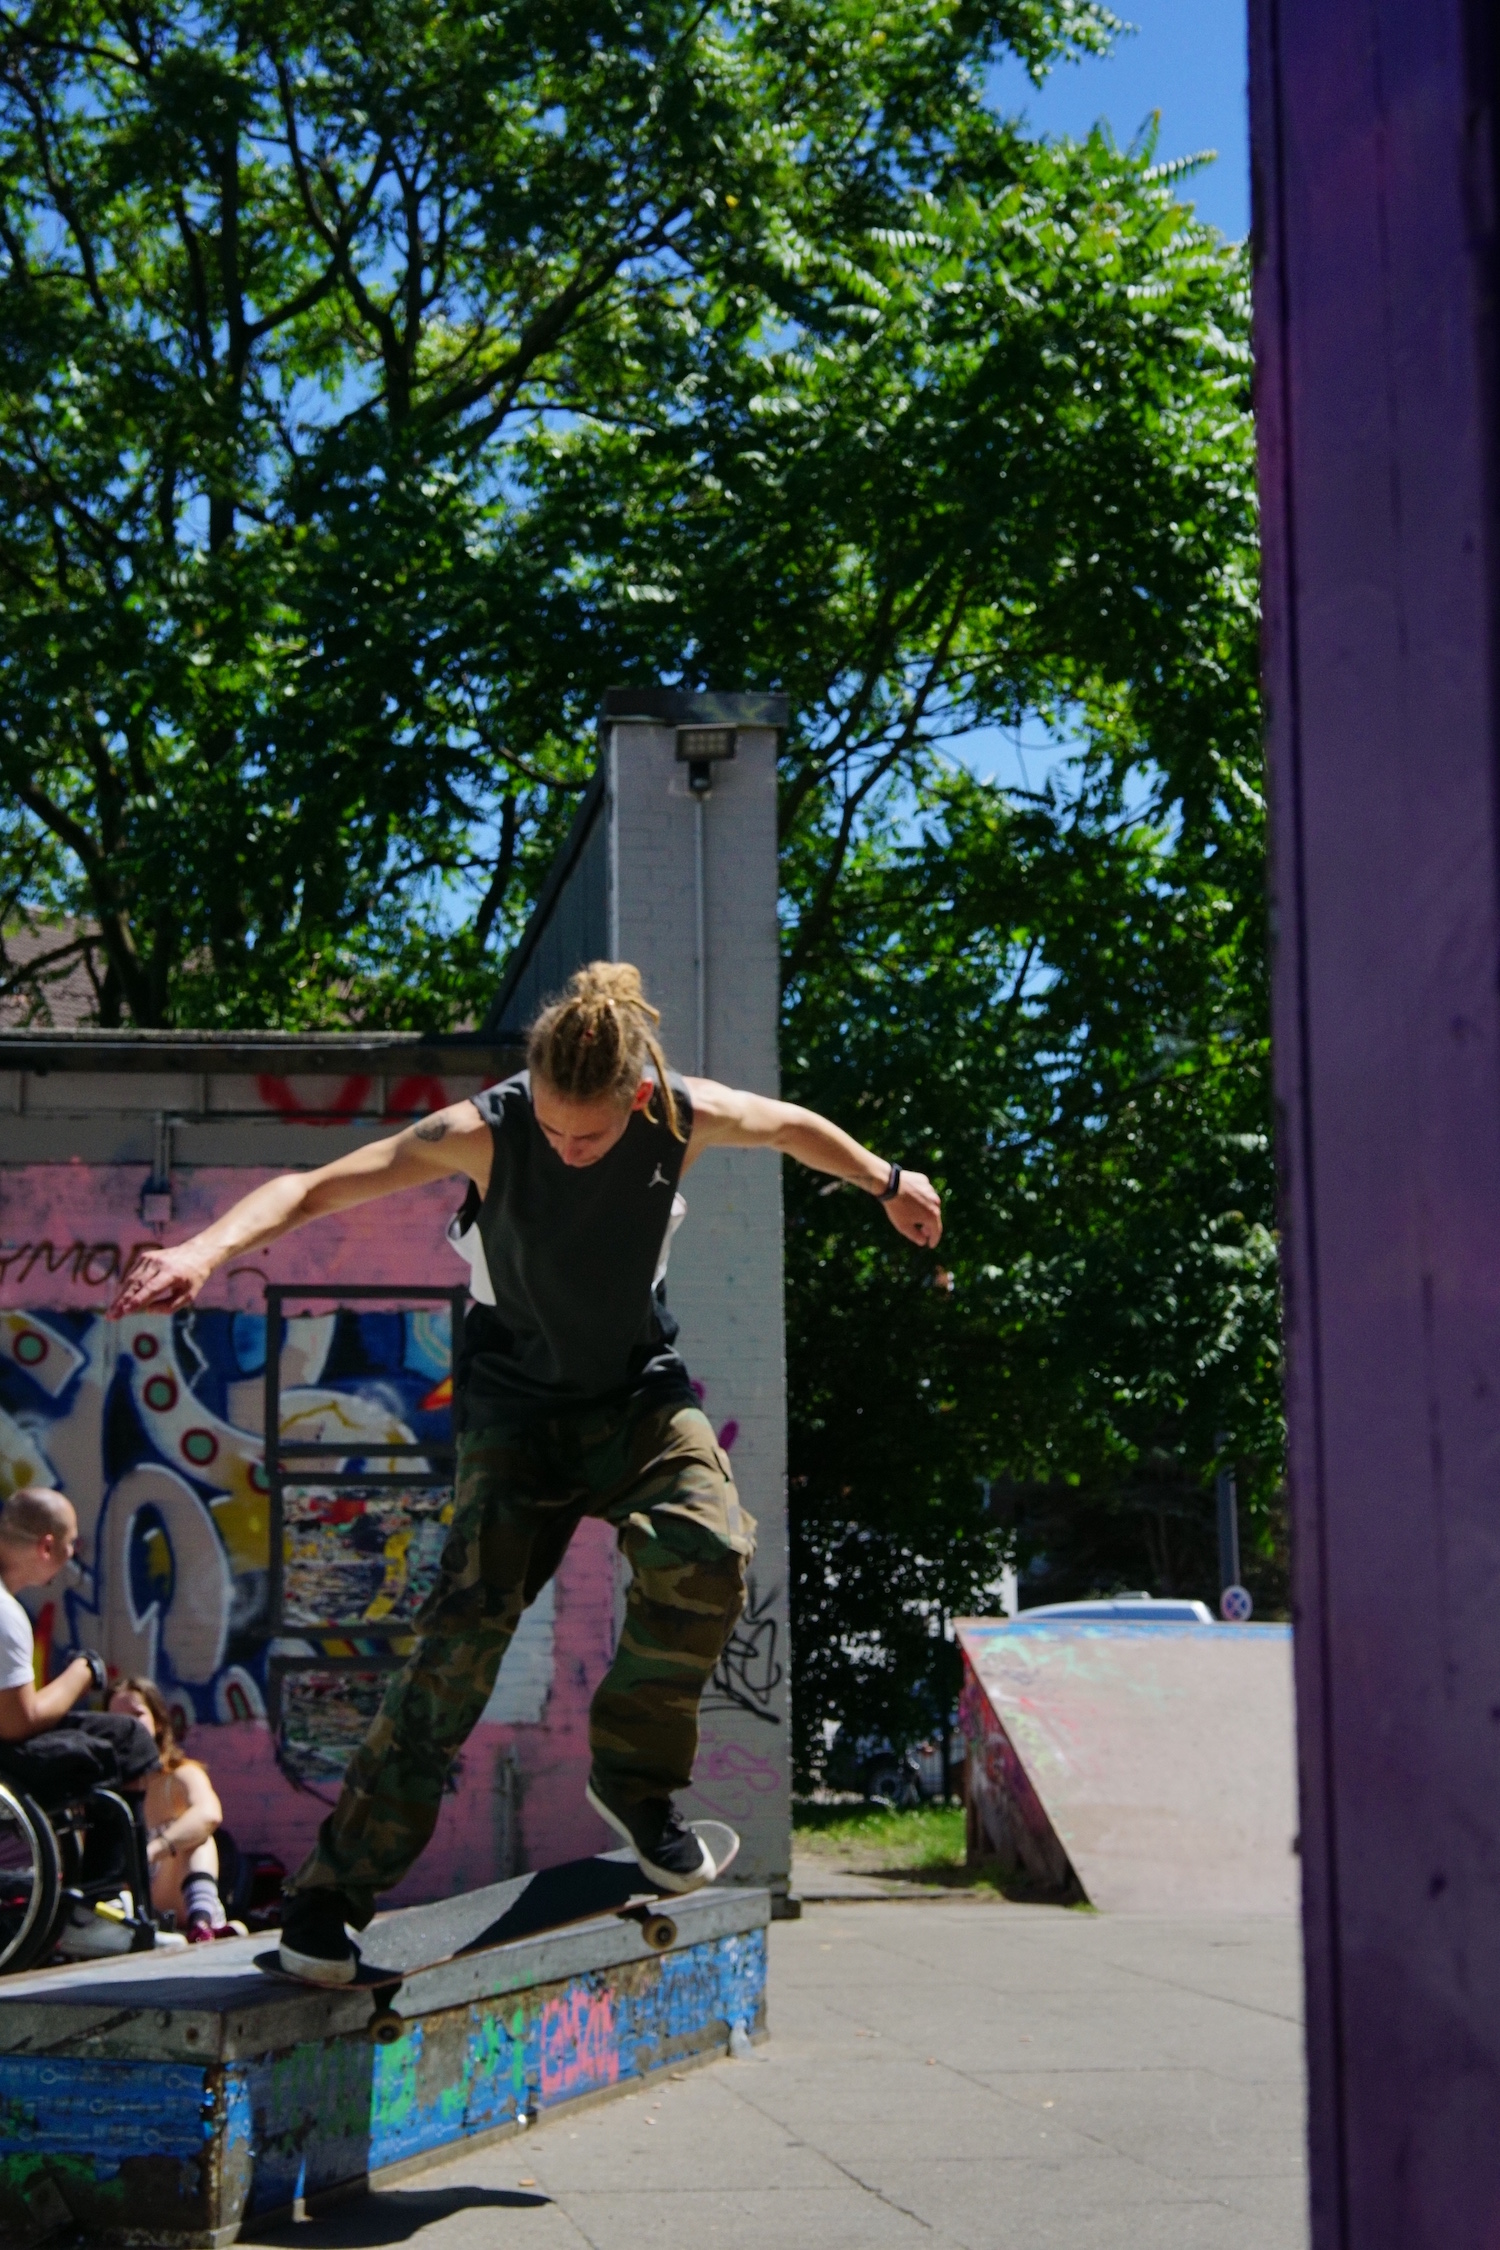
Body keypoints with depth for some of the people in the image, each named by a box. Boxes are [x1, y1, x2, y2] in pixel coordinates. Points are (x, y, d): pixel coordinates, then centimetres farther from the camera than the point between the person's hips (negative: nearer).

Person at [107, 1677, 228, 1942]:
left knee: (196, 1834, -23)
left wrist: (151, 1851, -42)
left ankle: (202, 1922, -47)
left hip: (181, 1914, -2)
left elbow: (209, 1814, -26)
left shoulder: (183, 1775, -1)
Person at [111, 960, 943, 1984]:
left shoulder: (687, 1117, -17)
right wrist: (210, 1246, -46)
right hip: (514, 1399, -2)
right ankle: (338, 1884, -11)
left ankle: (635, 1778, -1)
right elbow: (313, 1186, -28)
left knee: (710, 1551, -26)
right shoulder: (484, 1131, -24)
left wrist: (887, 1181, 22)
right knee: (472, 1613, -17)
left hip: (641, 1389, 2)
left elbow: (792, 1125, 6)